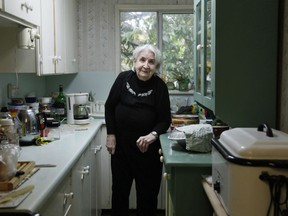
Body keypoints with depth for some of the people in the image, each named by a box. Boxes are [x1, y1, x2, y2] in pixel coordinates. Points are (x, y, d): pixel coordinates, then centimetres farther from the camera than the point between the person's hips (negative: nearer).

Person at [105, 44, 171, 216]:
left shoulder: (160, 86, -13)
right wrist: (111, 134, -3)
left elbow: (165, 120, -9)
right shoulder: (123, 78, -9)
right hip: (120, 146, 2)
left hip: (147, 149, -1)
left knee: (148, 193, 12)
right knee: (119, 190, 18)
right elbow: (109, 108, 2)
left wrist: (153, 134, -27)